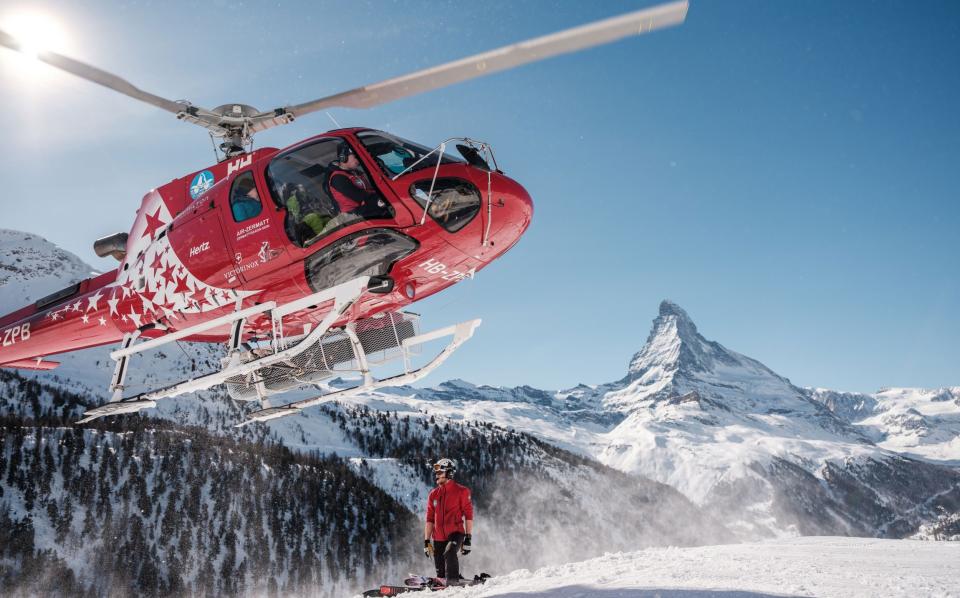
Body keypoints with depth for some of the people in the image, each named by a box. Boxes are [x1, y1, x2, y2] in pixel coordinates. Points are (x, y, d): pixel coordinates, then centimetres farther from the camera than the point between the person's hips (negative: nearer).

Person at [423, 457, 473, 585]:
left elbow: (468, 515, -4)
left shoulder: (461, 491, -2)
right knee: (440, 572, 4)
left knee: (449, 552, -33)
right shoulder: (433, 494, 12)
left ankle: (452, 581, -26)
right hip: (439, 538, 5)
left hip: (456, 532, -5)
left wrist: (468, 538, -10)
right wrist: (426, 541, 9)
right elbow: (429, 519, 15)